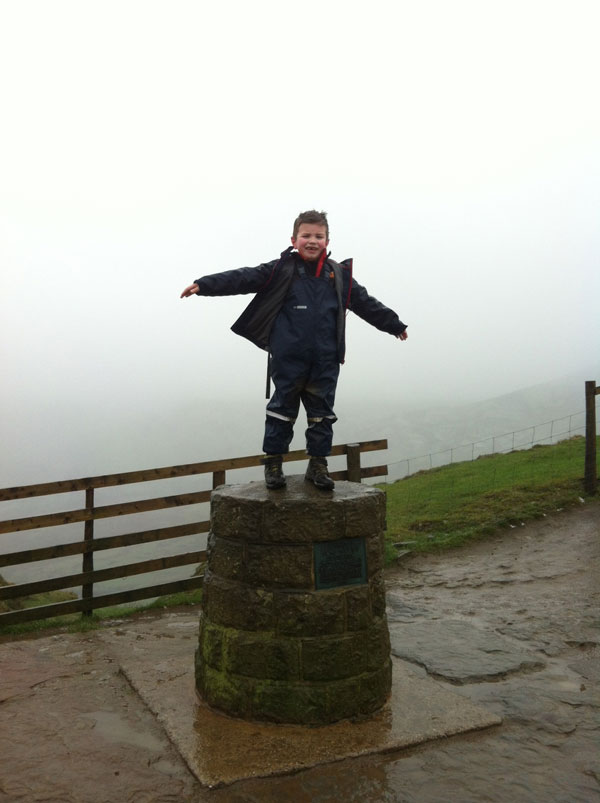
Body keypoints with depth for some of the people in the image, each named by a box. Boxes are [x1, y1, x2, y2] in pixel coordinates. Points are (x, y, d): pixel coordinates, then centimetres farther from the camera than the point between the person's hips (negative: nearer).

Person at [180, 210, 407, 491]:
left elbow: (366, 304, 20)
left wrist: (394, 324, 28)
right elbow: (244, 278, -8)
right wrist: (204, 285, -17)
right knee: (283, 407, 4)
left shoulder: (339, 275, 10)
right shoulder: (281, 270, -1)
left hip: (325, 360, 3)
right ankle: (273, 462, 17)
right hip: (288, 358, -3)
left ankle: (318, 465, 20)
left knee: (322, 411, 9)